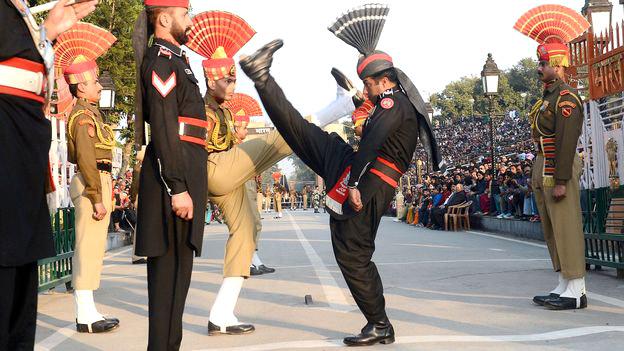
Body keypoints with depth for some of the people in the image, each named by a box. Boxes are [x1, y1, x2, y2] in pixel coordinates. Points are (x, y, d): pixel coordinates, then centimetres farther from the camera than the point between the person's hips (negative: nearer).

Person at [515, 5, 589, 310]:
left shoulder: (565, 97, -13)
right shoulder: (548, 97, 17)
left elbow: (567, 141, -19)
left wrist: (561, 180, -22)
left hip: (559, 171, -10)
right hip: (544, 170, 10)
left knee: (566, 231, -7)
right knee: (552, 232, 12)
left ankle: (576, 292, -3)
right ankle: (564, 288, 19)